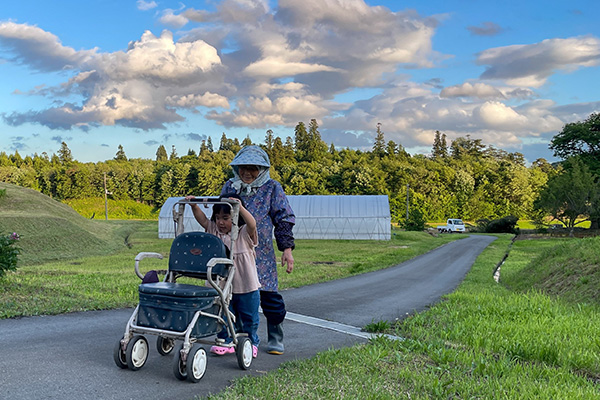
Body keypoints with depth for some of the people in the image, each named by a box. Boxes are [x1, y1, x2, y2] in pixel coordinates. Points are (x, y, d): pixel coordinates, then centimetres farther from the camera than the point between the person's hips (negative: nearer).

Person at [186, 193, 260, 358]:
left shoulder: (245, 234, -11)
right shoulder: (214, 231, 3)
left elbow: (252, 224, -31)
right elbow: (202, 219, -6)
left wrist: (240, 207, -43)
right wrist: (194, 205, -23)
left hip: (246, 286, -3)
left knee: (249, 318, 11)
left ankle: (251, 343, 28)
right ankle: (226, 342, 27)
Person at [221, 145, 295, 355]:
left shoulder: (272, 188, 4)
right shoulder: (229, 187, 13)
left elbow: (284, 219, 4)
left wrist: (287, 249, -3)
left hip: (261, 253, -2)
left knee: (268, 295, -1)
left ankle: (275, 339, 17)